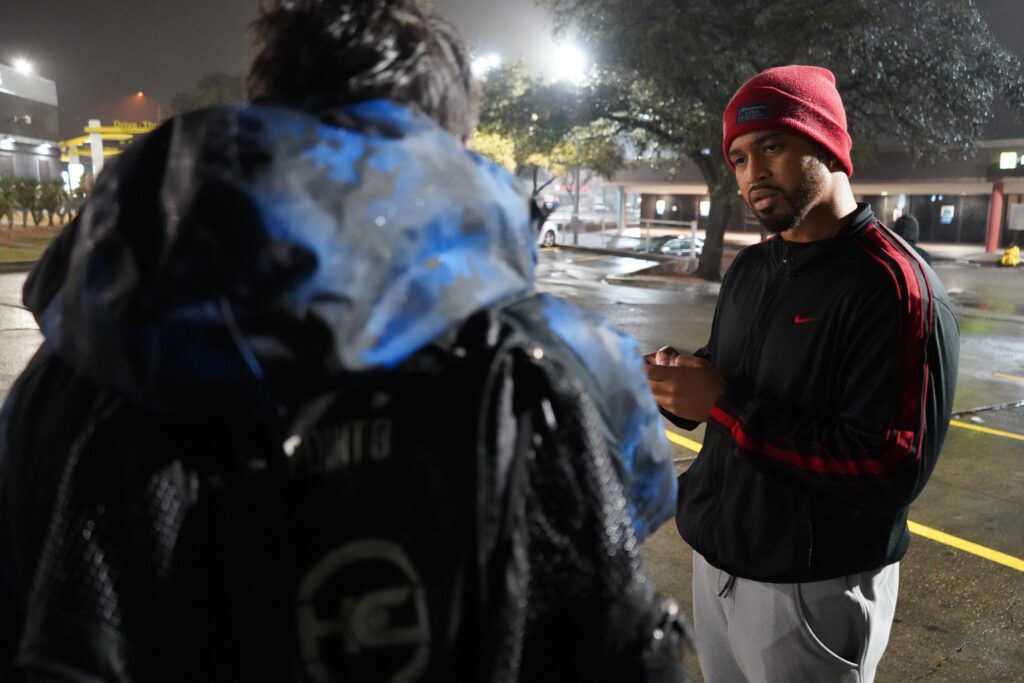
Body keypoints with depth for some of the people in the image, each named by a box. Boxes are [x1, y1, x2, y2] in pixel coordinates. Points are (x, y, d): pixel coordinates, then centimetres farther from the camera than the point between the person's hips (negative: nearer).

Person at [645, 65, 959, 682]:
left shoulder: (895, 285, -19)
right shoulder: (749, 268, 7)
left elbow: (892, 472, -26)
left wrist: (724, 406, -25)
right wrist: (682, 382, -7)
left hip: (812, 589, -7)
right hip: (717, 559, 7)